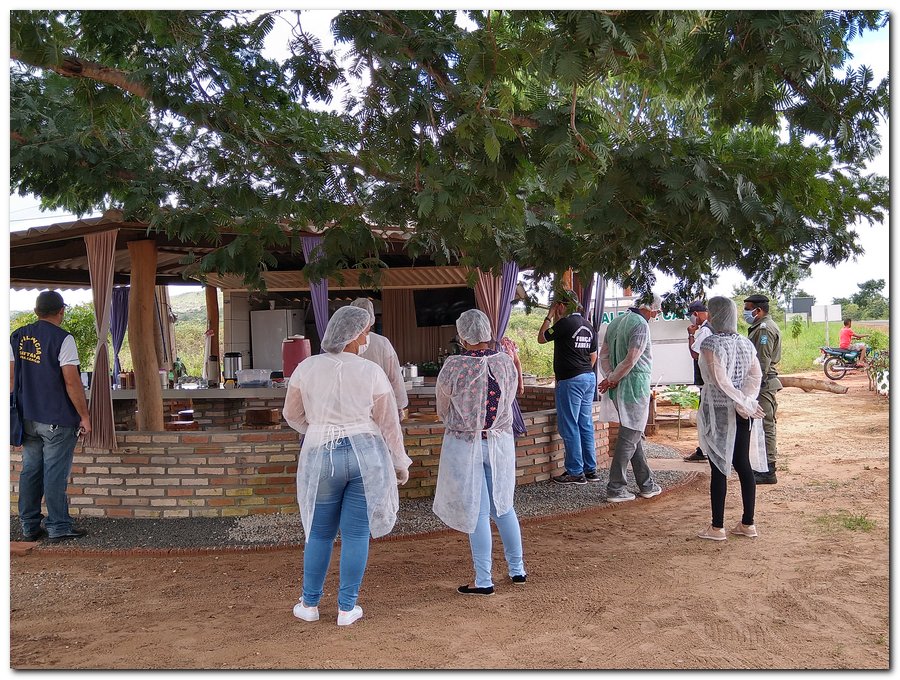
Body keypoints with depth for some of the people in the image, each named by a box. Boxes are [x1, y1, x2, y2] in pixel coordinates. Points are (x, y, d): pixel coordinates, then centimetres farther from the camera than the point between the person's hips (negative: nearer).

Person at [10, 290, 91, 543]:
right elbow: (72, 382, -17)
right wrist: (84, 416, -9)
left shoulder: (17, 337, 6)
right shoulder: (62, 339, -14)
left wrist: (23, 408, 20)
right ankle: (58, 528, 7)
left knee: (30, 472, 13)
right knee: (56, 474, 0)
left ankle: (30, 527, 20)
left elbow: (12, 377, 10)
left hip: (27, 418, 6)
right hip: (57, 420, -6)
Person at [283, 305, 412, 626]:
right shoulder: (371, 372, -6)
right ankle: (346, 607, 15)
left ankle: (309, 603, 26)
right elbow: (389, 423, -2)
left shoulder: (307, 368, -2)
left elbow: (292, 414, 9)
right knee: (356, 533, 8)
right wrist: (400, 463, 10)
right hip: (366, 455, -1)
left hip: (321, 458, 1)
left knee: (319, 533, 16)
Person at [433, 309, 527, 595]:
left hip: (465, 445, -4)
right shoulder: (506, 362, -6)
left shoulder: (453, 366, -17)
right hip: (501, 442, 4)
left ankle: (484, 581, 10)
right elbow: (508, 400, 5)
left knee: (476, 512, 3)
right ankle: (517, 569, 28)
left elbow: (442, 408, -2)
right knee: (503, 506, 18)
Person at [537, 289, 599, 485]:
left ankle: (575, 472, 0)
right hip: (589, 378, 8)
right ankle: (591, 470, 16)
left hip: (570, 381, -8)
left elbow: (541, 338, -1)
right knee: (586, 426, 12)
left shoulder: (564, 323, -13)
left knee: (570, 427, -3)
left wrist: (549, 316, 5)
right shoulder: (588, 326, 12)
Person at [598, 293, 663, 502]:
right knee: (629, 437, -3)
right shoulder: (641, 324, -13)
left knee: (634, 435, 15)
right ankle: (615, 488, -1)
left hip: (619, 389, 9)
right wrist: (611, 380, -10)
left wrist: (610, 377, -1)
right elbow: (631, 359, -21)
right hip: (635, 385, -9)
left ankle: (646, 484, 24)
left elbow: (603, 355, 11)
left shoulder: (615, 322, 14)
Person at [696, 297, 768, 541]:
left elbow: (720, 380, -20)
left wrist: (743, 403, -14)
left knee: (719, 468, -1)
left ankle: (717, 527, 4)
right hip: (742, 416, 6)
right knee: (744, 466, 11)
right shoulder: (746, 343, 8)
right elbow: (756, 375, -1)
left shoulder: (711, 344, -12)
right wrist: (745, 402, -10)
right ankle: (748, 523, 17)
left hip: (719, 411, -6)